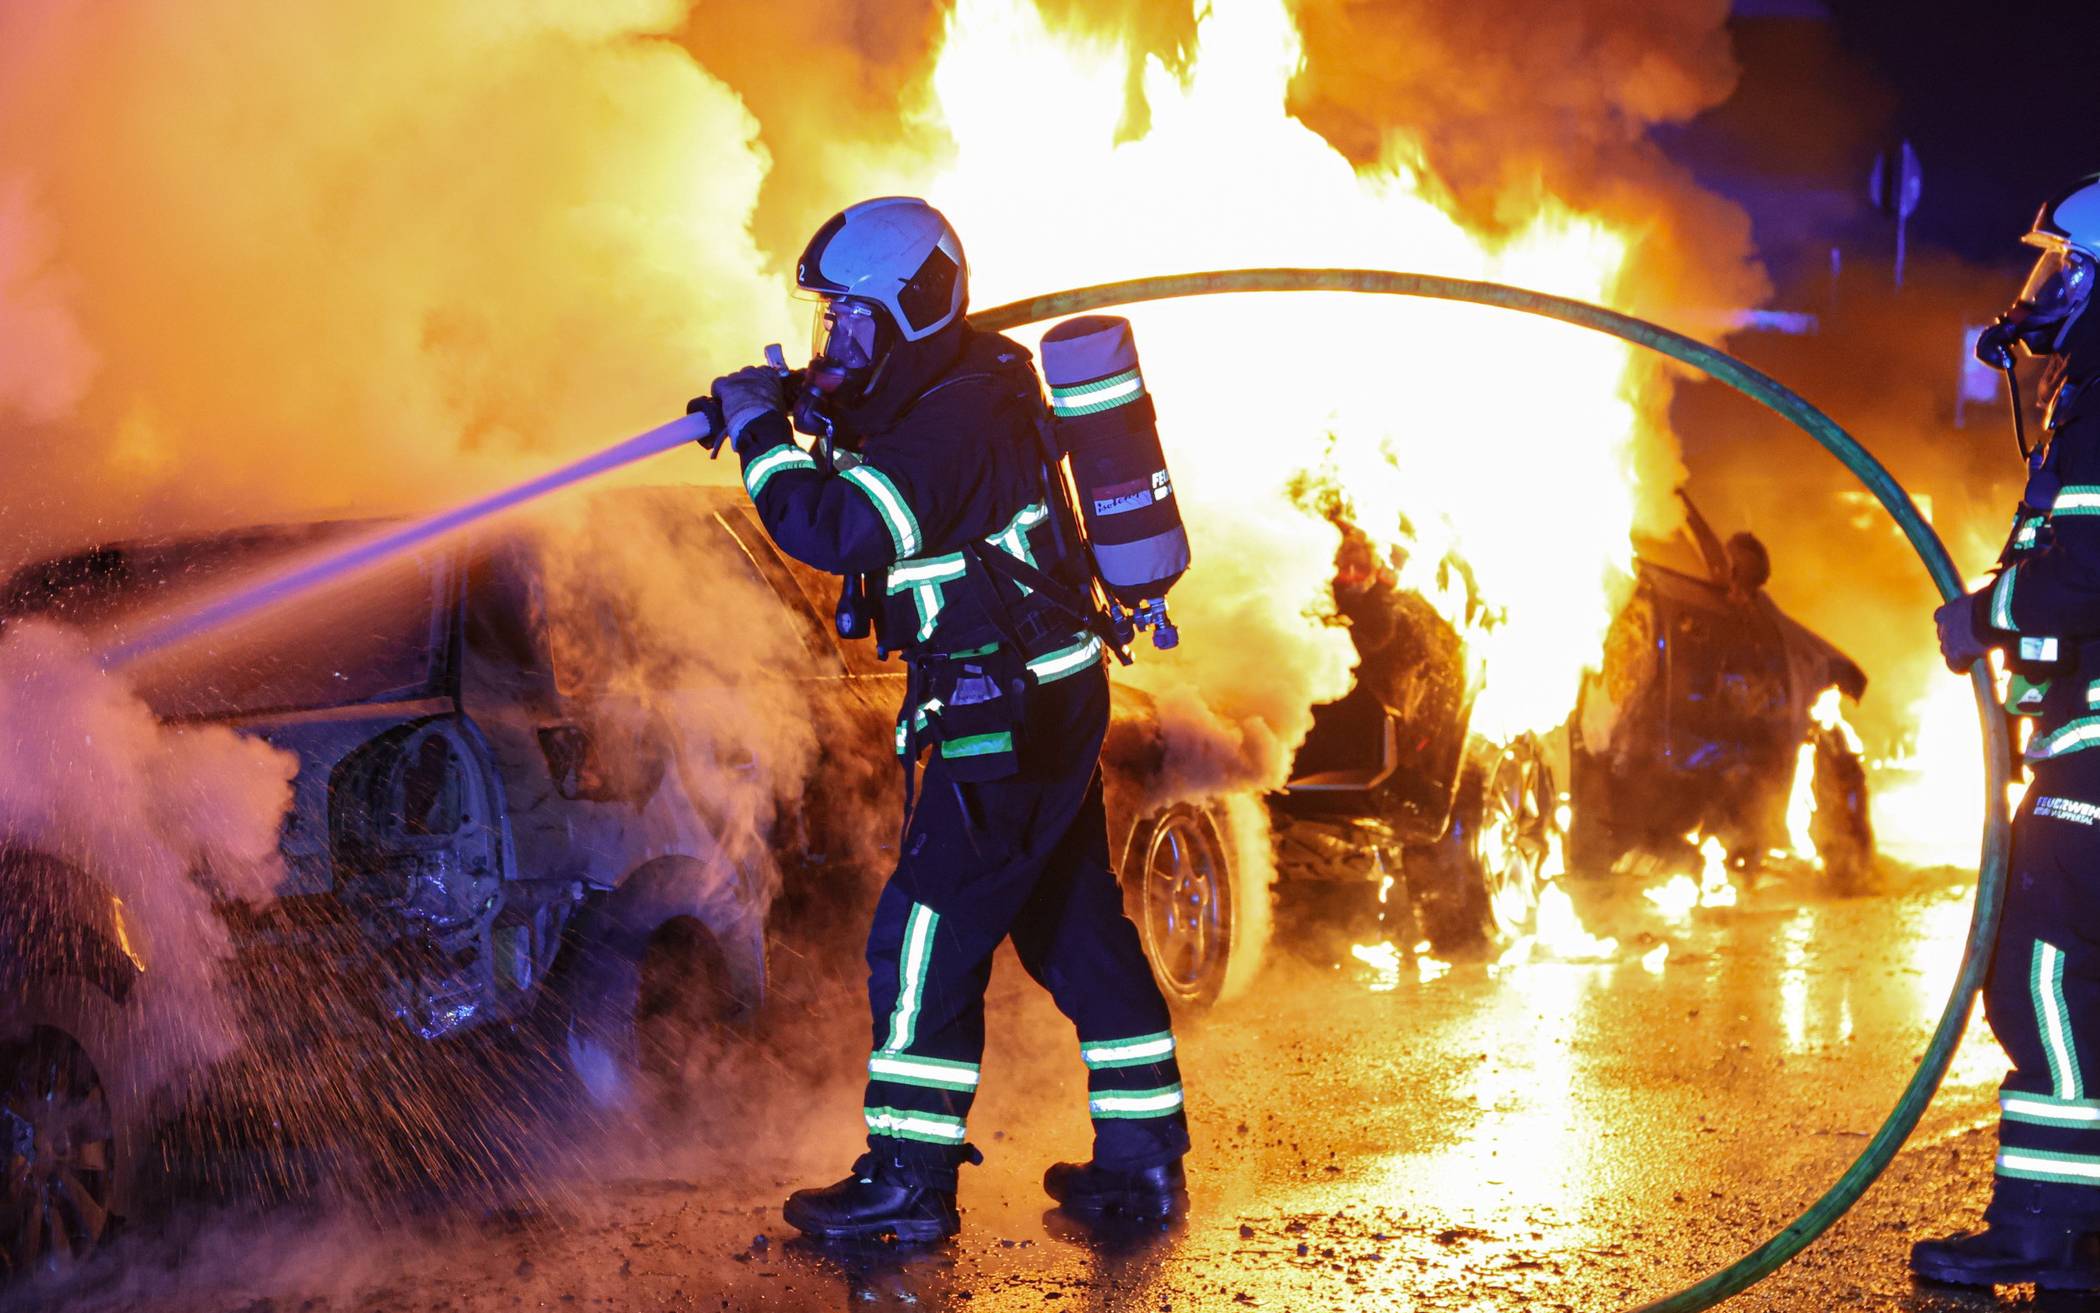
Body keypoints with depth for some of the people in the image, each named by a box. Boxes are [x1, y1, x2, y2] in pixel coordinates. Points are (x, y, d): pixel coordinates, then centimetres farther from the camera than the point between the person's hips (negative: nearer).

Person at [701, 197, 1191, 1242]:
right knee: (1077, 927, 15)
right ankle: (1141, 1157, 22)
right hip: (1054, 701, 10)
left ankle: (911, 1181, 0)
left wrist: (760, 434, -13)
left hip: (1008, 715, -10)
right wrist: (817, 416, 6)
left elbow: (836, 529, -26)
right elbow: (881, 475, 24)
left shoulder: (953, 421, -19)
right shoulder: (969, 387, 12)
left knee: (927, 937, -5)